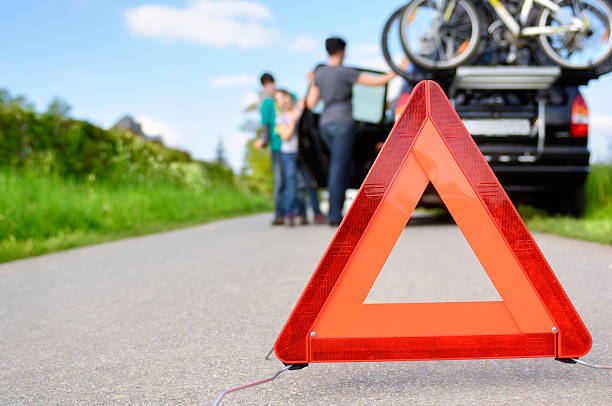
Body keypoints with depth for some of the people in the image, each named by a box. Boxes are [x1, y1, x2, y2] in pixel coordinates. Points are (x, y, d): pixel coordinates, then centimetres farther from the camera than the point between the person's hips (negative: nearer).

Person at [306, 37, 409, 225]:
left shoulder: (319, 74, 9)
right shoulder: (346, 73, -9)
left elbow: (311, 104, 10)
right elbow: (379, 81, -9)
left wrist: (312, 84, 26)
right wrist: (400, 69, 3)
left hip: (325, 124, 7)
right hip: (343, 124, -7)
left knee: (347, 168, 16)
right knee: (338, 169, -5)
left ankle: (335, 211, 11)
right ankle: (334, 215, -4)